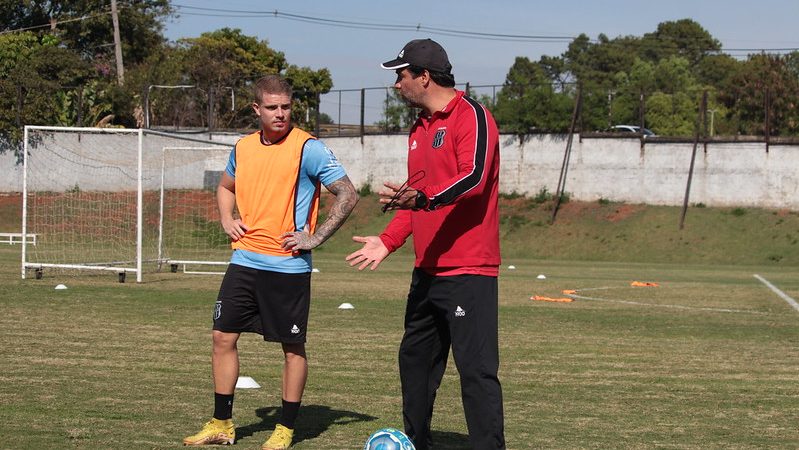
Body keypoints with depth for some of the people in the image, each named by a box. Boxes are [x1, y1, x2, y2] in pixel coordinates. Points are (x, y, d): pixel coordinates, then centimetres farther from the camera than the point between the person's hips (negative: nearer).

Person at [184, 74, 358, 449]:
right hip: (244, 260, 6)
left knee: (293, 347, 2)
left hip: (288, 266, -5)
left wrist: (315, 237, -12)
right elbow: (225, 187, 29)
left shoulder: (308, 148, -9)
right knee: (223, 336, 5)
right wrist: (227, 220, 10)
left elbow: (348, 195, -9)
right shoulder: (243, 148, 9)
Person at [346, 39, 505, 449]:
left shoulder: (472, 117, -10)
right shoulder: (420, 128, 19)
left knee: (476, 369, -12)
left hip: (468, 270, -10)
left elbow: (473, 177, -25)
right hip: (427, 271, 10)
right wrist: (388, 241, 18)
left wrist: (422, 197, -40)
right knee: (415, 359, 16)